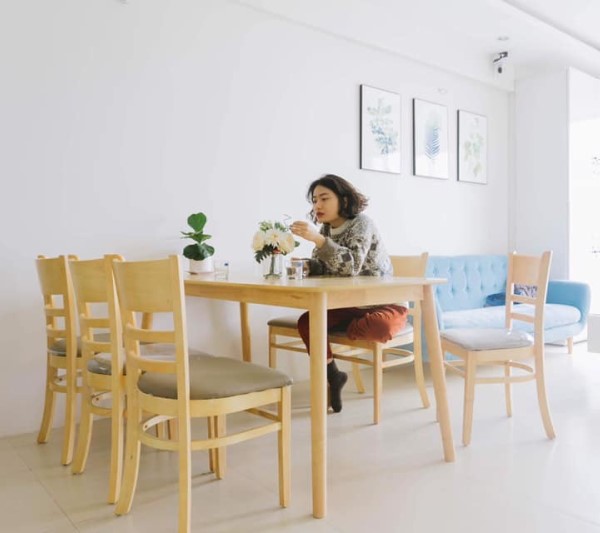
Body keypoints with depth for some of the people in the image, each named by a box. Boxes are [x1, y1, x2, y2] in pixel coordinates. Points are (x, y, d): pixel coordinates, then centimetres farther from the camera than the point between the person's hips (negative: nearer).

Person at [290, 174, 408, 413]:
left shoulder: (361, 223, -17)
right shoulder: (326, 230, 4)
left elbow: (351, 266, -33)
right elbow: (318, 271, 1)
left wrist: (317, 239, -41)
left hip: (383, 304, -5)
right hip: (348, 304, 6)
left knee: (380, 328, -38)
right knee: (306, 322, -17)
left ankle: (341, 330, -3)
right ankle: (333, 376, 3)